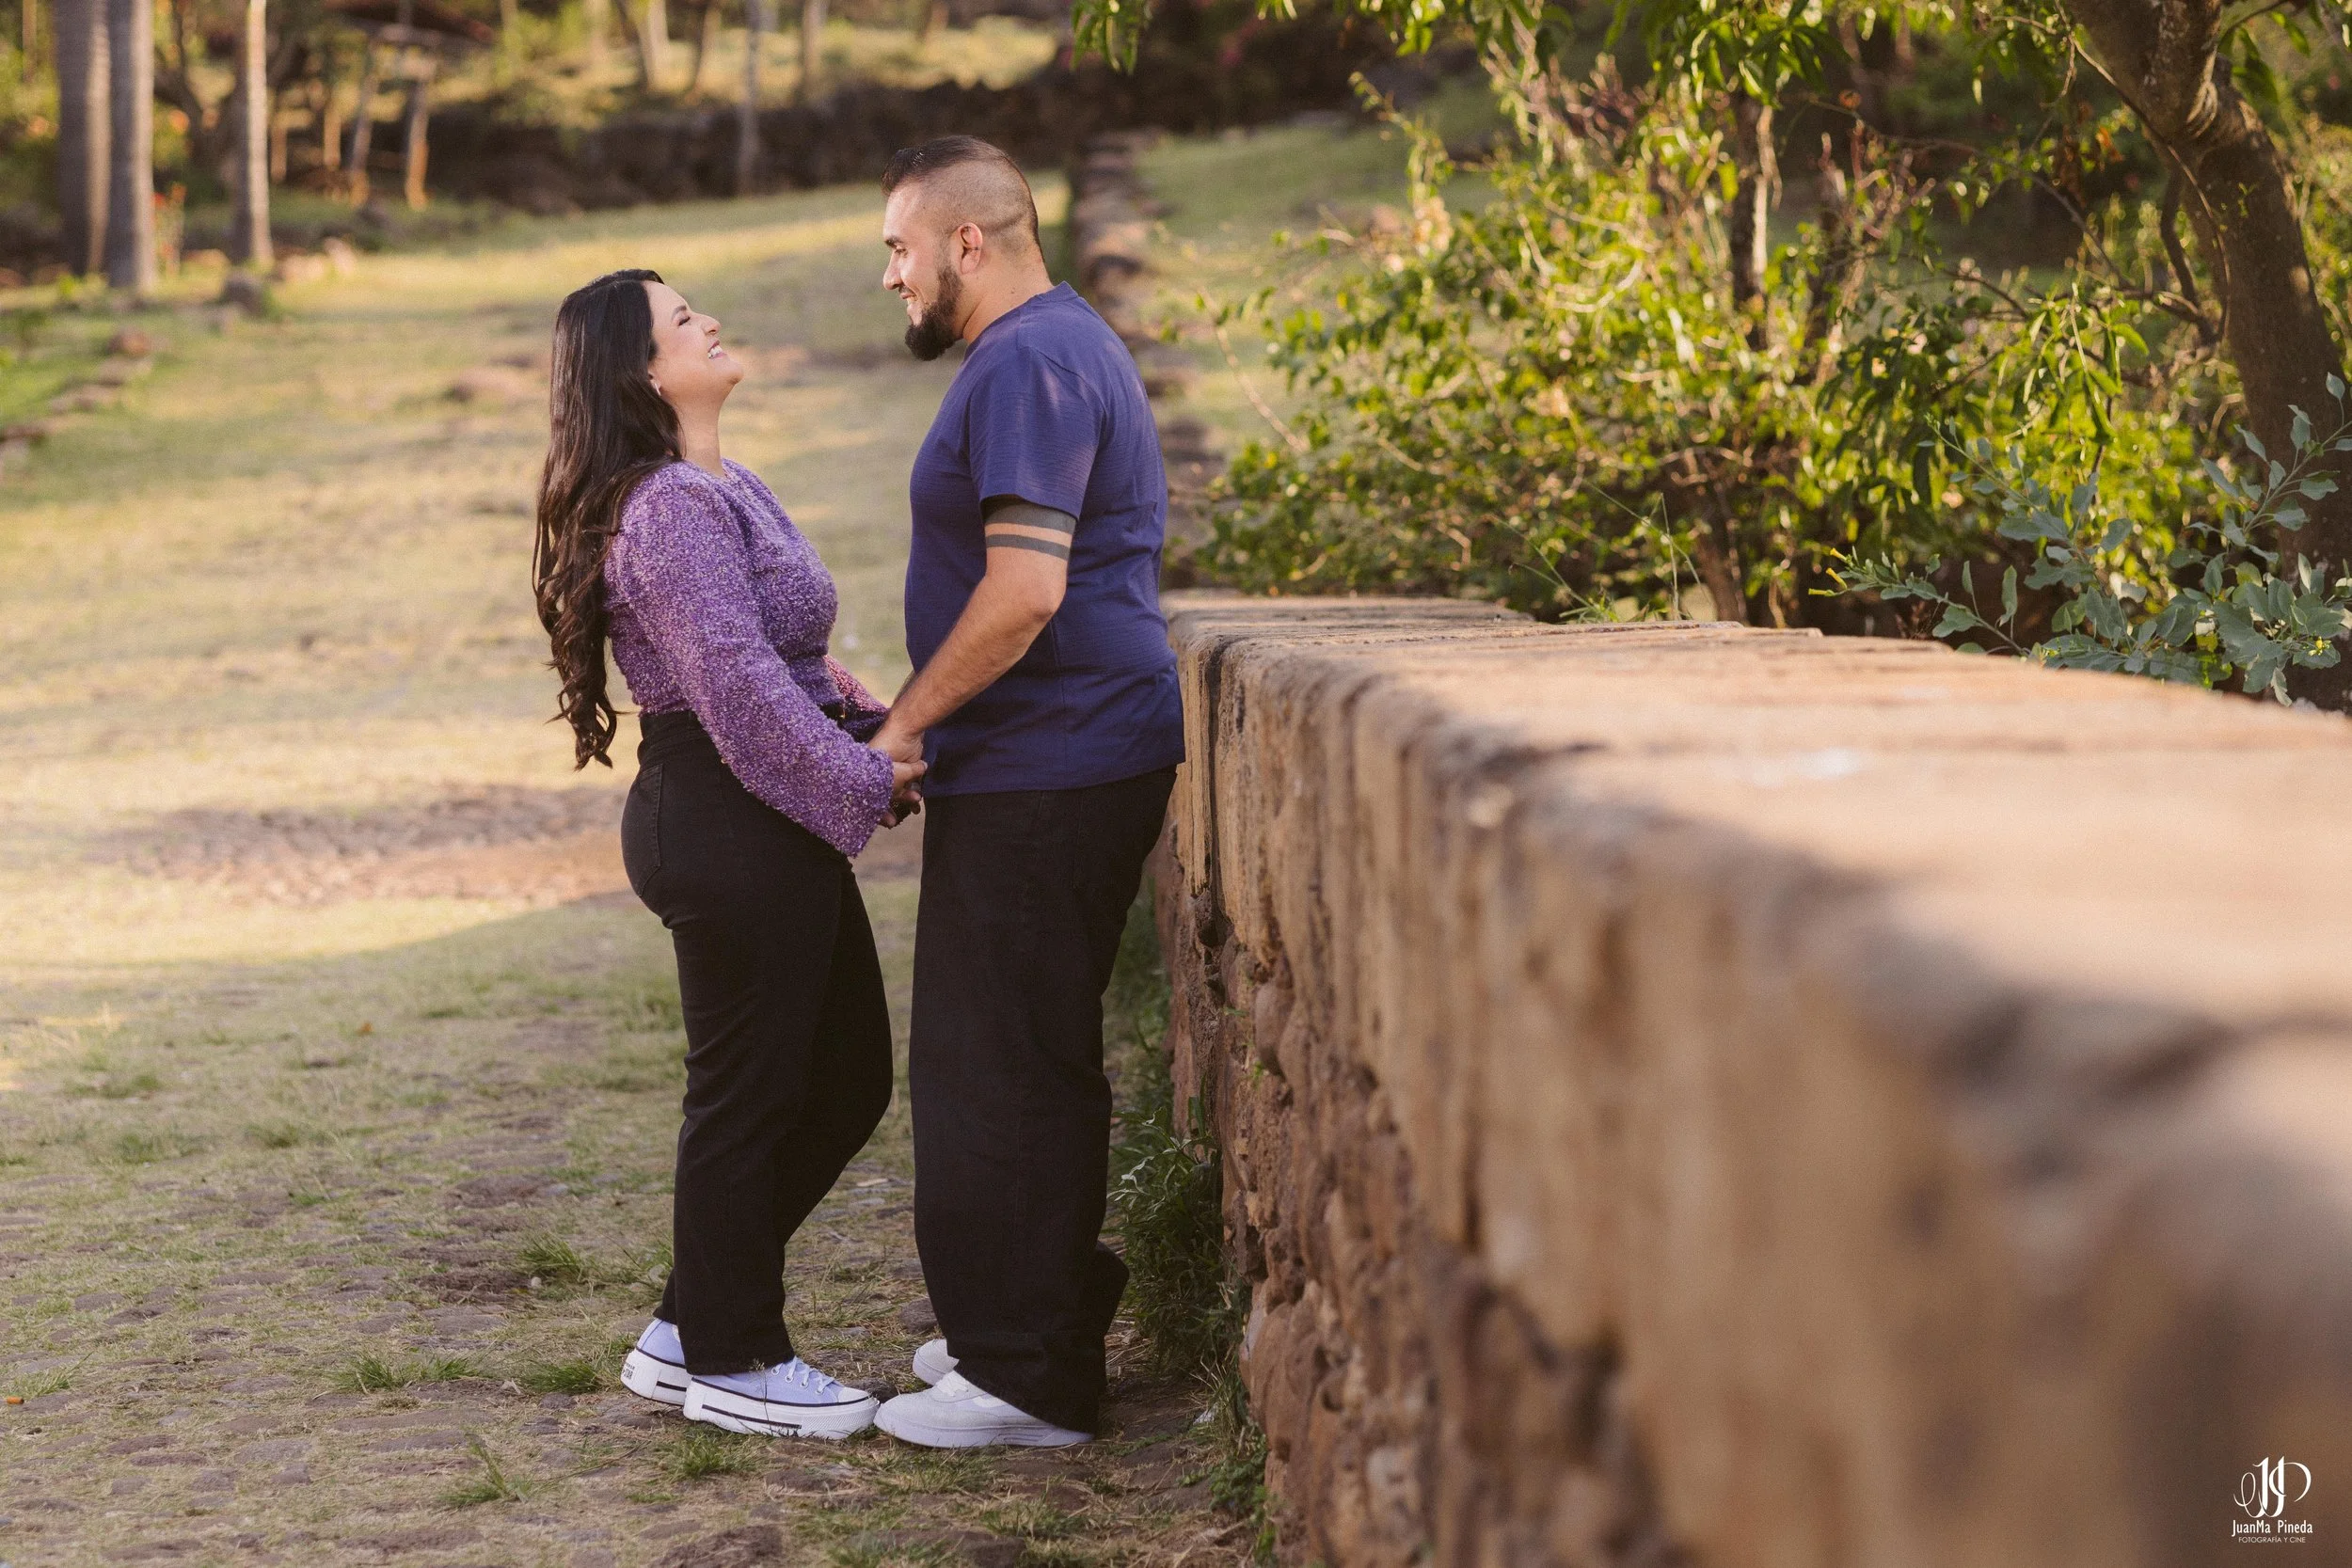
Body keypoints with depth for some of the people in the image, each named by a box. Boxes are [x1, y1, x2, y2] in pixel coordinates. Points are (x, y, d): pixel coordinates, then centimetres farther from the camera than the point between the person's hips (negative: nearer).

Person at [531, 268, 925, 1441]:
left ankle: (691, 1330, 24)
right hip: (725, 827, -11)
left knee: (849, 1077, 16)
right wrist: (864, 780, -19)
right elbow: (738, 679, -24)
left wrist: (873, 724, 8)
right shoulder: (669, 510, -18)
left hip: (769, 826, 11)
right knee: (748, 1091, 1)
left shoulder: (721, 488, 15)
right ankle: (731, 1364, 15)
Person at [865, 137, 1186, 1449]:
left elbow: (1023, 592, -25)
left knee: (1001, 1070, -5)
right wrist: (921, 714, 22)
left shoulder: (1028, 367, -16)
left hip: (1044, 779, -11)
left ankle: (1031, 1380, 0)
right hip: (1079, 759, 11)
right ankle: (1031, 1324, 27)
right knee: (1031, 1060, 17)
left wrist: (906, 722, -15)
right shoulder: (1063, 345, 19)